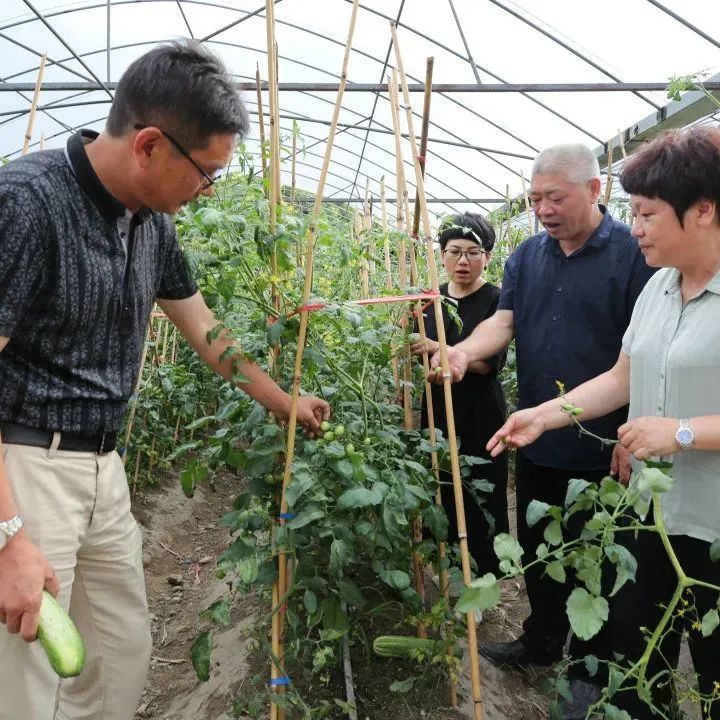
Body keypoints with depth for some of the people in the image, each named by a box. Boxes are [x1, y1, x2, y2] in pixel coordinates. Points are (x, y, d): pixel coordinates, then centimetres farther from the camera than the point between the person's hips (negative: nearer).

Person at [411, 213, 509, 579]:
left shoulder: (495, 300, -8)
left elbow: (490, 362, -18)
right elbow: (417, 352, 20)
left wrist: (436, 348, -27)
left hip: (480, 419, -4)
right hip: (437, 414, 5)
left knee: (480, 501, 1)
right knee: (441, 496, 5)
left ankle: (483, 574, 17)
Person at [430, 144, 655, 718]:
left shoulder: (633, 252, -11)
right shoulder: (527, 256, 7)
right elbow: (504, 321, 0)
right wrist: (464, 351, -22)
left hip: (603, 447, -5)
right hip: (537, 439, 6)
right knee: (537, 550, 19)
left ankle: (593, 667, 28)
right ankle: (542, 641, 39)